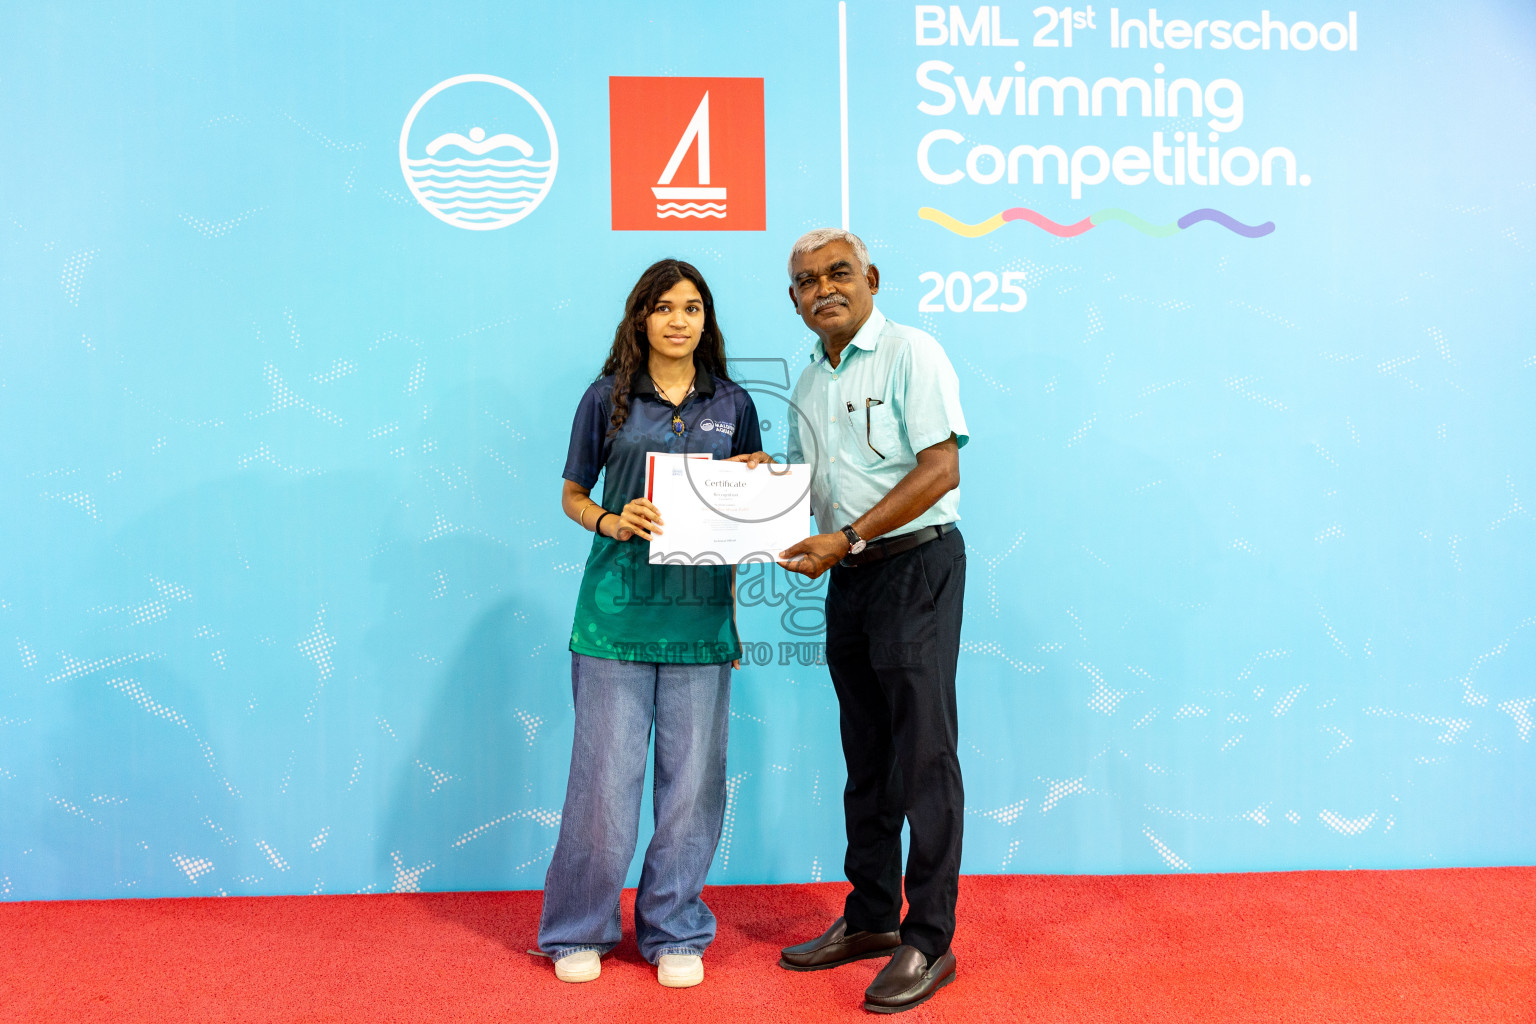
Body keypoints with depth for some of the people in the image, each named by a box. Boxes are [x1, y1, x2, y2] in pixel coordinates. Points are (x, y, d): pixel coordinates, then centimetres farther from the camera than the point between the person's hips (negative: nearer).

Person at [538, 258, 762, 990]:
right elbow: (572, 494, 9)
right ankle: (579, 929, 22)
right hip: (617, 609, -2)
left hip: (700, 614, 2)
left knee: (692, 778, 4)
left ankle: (674, 930, 22)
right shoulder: (608, 398, 4)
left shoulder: (732, 405, 10)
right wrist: (609, 521, -11)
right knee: (606, 772, 1)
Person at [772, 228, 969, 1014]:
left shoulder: (911, 354, -8)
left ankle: (929, 941, 6)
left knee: (922, 756, -4)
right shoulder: (808, 384, 15)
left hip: (916, 565, -7)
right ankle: (870, 919, 26)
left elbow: (939, 471, -17)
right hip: (848, 576, 8)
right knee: (866, 757, 14)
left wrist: (847, 539, -21)